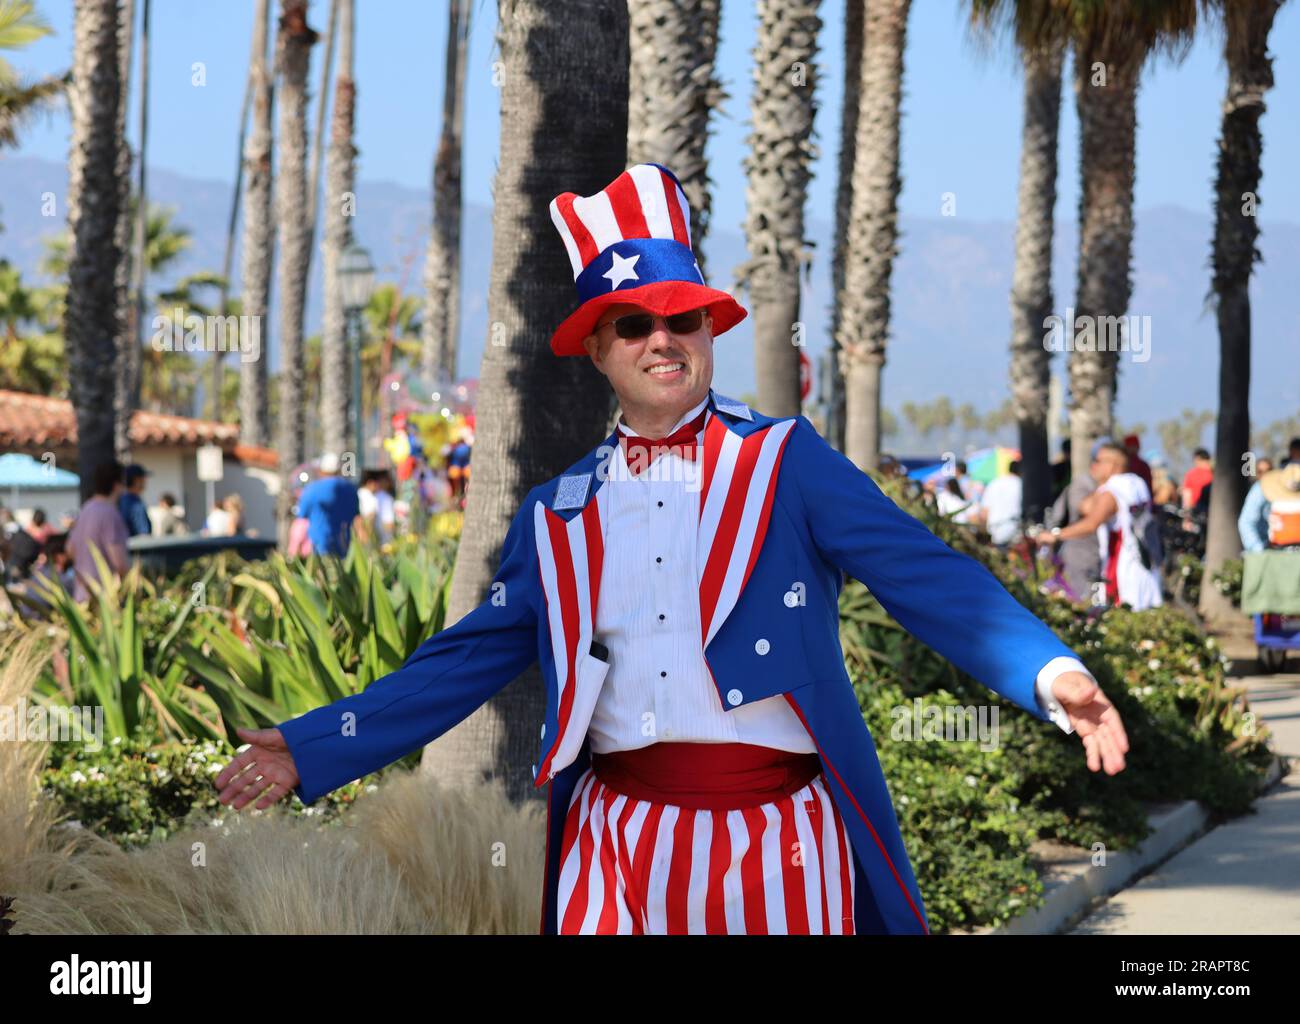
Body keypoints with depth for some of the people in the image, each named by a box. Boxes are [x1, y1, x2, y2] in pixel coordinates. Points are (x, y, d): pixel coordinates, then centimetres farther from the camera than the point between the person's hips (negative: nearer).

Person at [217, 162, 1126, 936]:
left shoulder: (786, 462, 2)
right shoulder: (557, 515, 12)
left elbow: (930, 579, -8)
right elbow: (466, 660, 17)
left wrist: (1051, 673, -24)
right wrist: (312, 750, 12)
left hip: (777, 842, -2)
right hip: (616, 835, 3)